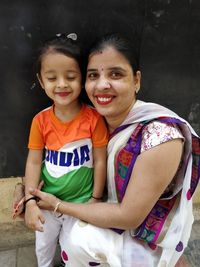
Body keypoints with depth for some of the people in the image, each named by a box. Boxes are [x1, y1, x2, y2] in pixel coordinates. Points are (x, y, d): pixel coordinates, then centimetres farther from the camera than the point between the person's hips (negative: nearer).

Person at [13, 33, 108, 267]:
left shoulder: (93, 118, -19)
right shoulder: (40, 121, -12)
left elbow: (100, 161, -12)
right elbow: (34, 161, -7)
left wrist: (96, 199, -6)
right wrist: (30, 200, -11)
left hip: (80, 202, -2)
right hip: (47, 201, 3)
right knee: (43, 246, 26)